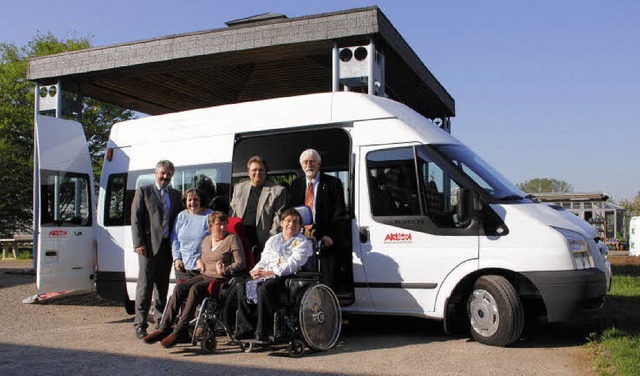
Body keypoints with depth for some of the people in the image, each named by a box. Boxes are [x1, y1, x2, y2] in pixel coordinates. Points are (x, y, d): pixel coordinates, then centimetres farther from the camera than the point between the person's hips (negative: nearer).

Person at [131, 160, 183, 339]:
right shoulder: (143, 191, 5)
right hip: (149, 245, -4)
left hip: (167, 246, 4)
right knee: (145, 285, -4)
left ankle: (161, 322, 19)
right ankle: (140, 324, 1)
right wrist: (138, 243, -10)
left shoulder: (176, 195, 17)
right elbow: (135, 219, -1)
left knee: (163, 286, 10)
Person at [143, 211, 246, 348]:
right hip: (204, 276, 6)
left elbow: (240, 263, -5)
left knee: (195, 289, -32)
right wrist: (199, 261, 11)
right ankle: (164, 328, -20)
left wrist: (225, 270, -21)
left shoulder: (232, 239, 0)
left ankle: (180, 332, -32)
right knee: (179, 288, -19)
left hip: (220, 280, -6)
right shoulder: (206, 240, 19)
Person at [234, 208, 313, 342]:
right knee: (243, 286, -18)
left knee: (264, 288, -34)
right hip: (266, 275, 6)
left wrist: (268, 273, -17)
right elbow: (264, 260, 20)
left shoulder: (303, 243, 4)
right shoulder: (273, 239, 25)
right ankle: (246, 328, -15)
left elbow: (291, 266, -10)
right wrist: (256, 270, -4)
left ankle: (262, 332, -29)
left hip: (286, 277, -6)